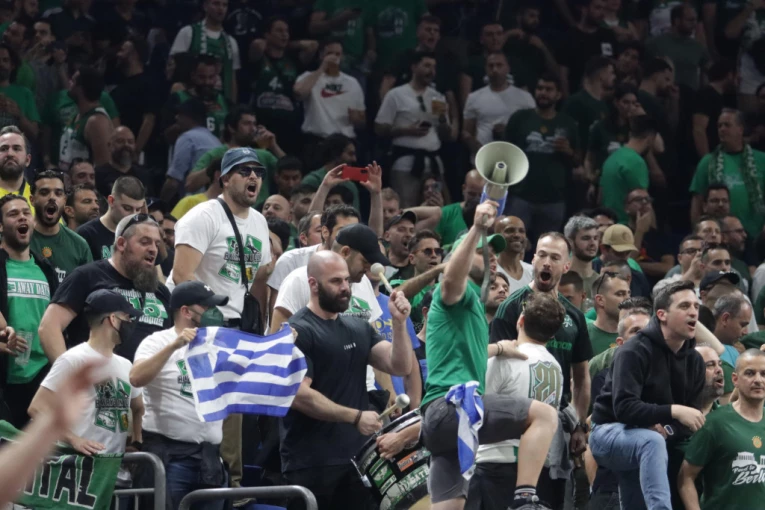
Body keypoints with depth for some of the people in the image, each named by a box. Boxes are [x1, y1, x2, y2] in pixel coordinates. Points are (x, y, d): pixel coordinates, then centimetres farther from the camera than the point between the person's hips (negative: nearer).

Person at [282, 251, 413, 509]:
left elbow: (400, 366, 5)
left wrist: (399, 322, -10)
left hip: (356, 458, 7)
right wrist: (355, 417, -16)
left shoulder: (359, 329, 12)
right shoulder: (298, 332, -9)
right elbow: (299, 395, -16)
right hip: (310, 464, -7)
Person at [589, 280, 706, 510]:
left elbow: (691, 418, 4)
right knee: (652, 441, -38)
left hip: (650, 437, 8)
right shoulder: (635, 352, -19)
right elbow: (624, 407, -29)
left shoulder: (694, 360, 3)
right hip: (610, 433, -8)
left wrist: (667, 429, -19)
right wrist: (673, 411, -36)